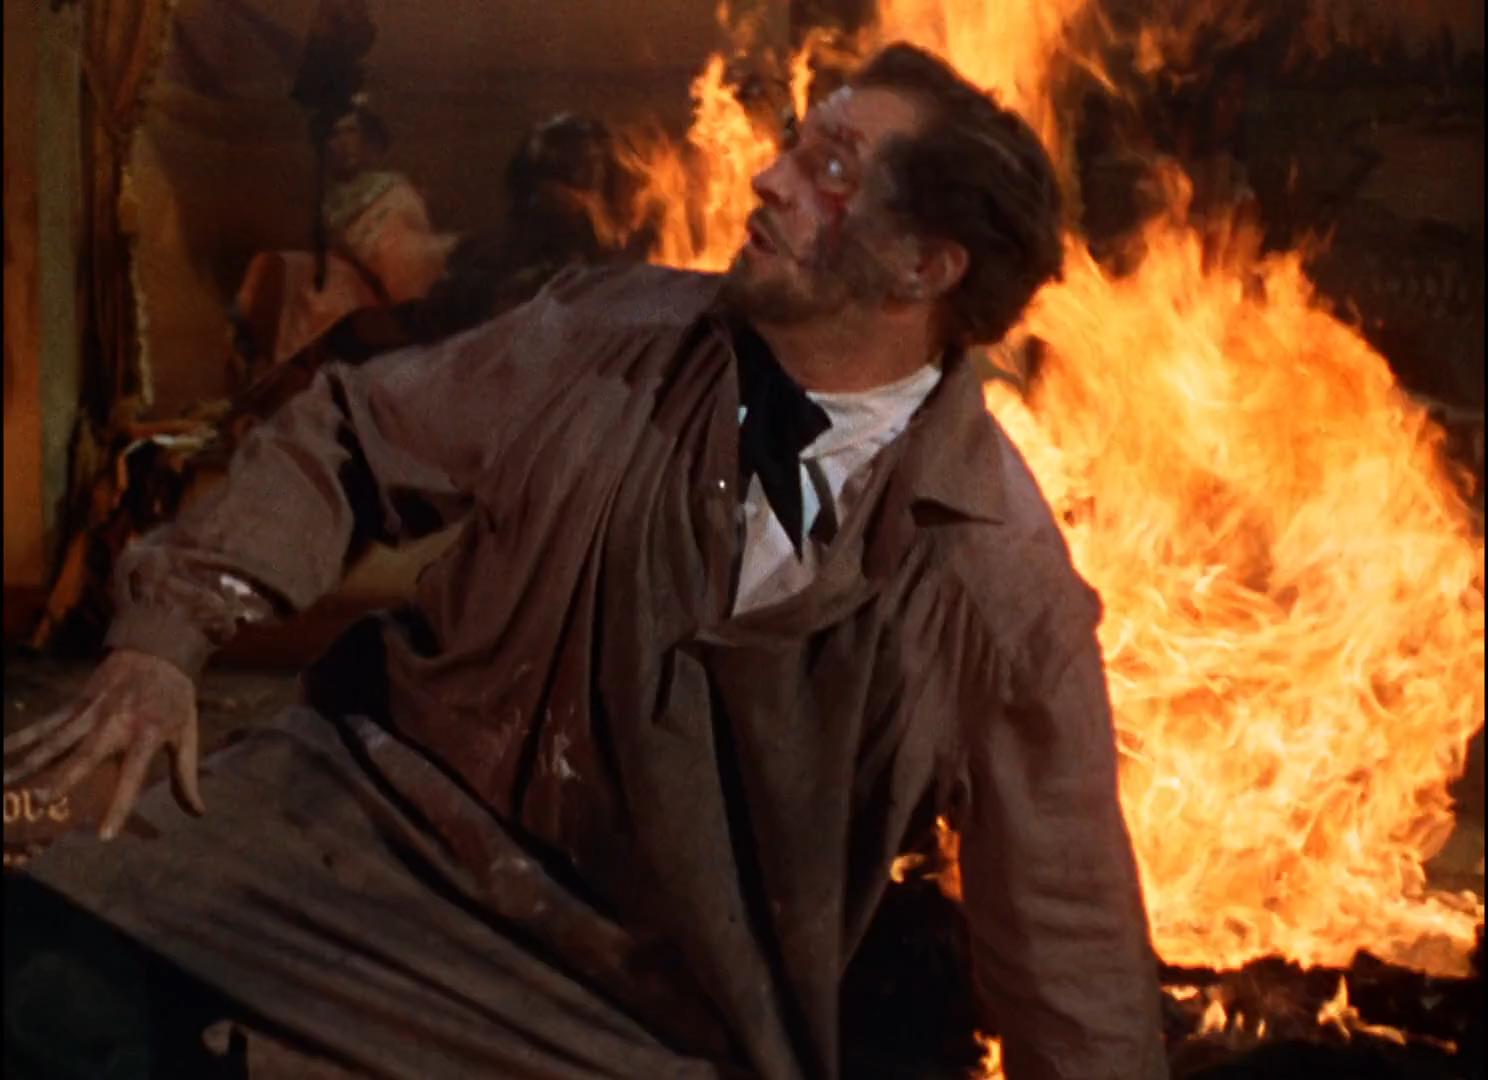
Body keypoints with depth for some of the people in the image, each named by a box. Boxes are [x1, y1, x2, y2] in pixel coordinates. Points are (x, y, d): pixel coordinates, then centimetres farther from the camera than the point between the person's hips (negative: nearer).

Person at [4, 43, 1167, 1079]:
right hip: (386, 801, 3)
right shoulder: (613, 336, -5)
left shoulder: (1001, 580, -15)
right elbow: (352, 437, 4)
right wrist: (167, 634, -9)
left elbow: (1064, 934, -10)